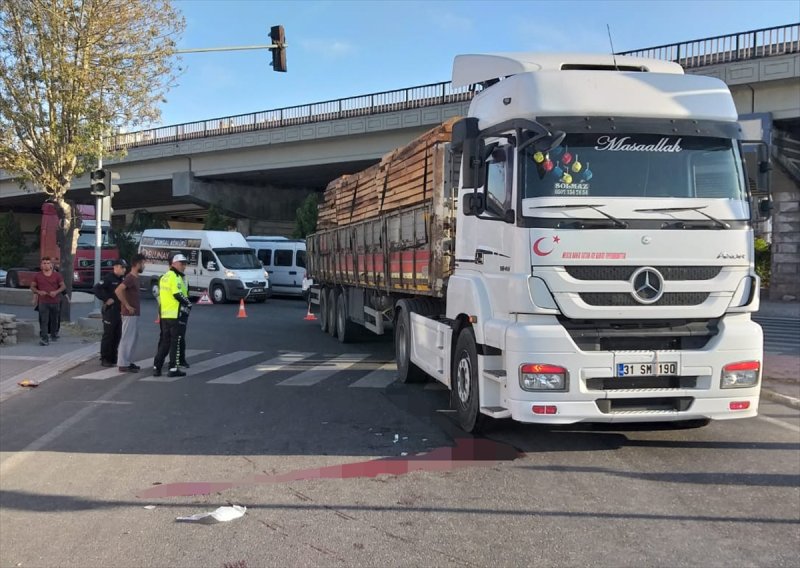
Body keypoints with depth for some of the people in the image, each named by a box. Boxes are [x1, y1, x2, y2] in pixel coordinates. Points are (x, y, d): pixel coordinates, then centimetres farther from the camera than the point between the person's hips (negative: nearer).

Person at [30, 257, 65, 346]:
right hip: (43, 302, -1)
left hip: (55, 301, 1)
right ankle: (44, 339, -15)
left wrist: (56, 292, -14)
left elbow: (63, 286, 4)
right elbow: (32, 287, 8)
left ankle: (53, 335, 33)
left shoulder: (57, 275, 2)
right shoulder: (38, 276, 3)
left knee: (54, 320, 13)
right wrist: (38, 292, -12)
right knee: (44, 321, -10)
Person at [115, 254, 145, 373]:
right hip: (130, 314, -10)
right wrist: (127, 306, -23)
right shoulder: (130, 278, -17)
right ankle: (123, 364, -1)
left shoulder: (135, 278, 13)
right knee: (127, 338, -5)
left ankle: (128, 362, 22)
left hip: (134, 313, 10)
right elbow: (118, 291, -29)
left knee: (133, 337, 15)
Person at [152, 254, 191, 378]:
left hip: (164, 315, 9)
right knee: (176, 342, -3)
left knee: (164, 341, 15)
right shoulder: (175, 277, -12)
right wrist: (188, 303, -6)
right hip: (175, 315, -9)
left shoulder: (164, 277, 18)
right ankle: (173, 369, -2)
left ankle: (156, 367, 14)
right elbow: (178, 294, -20)